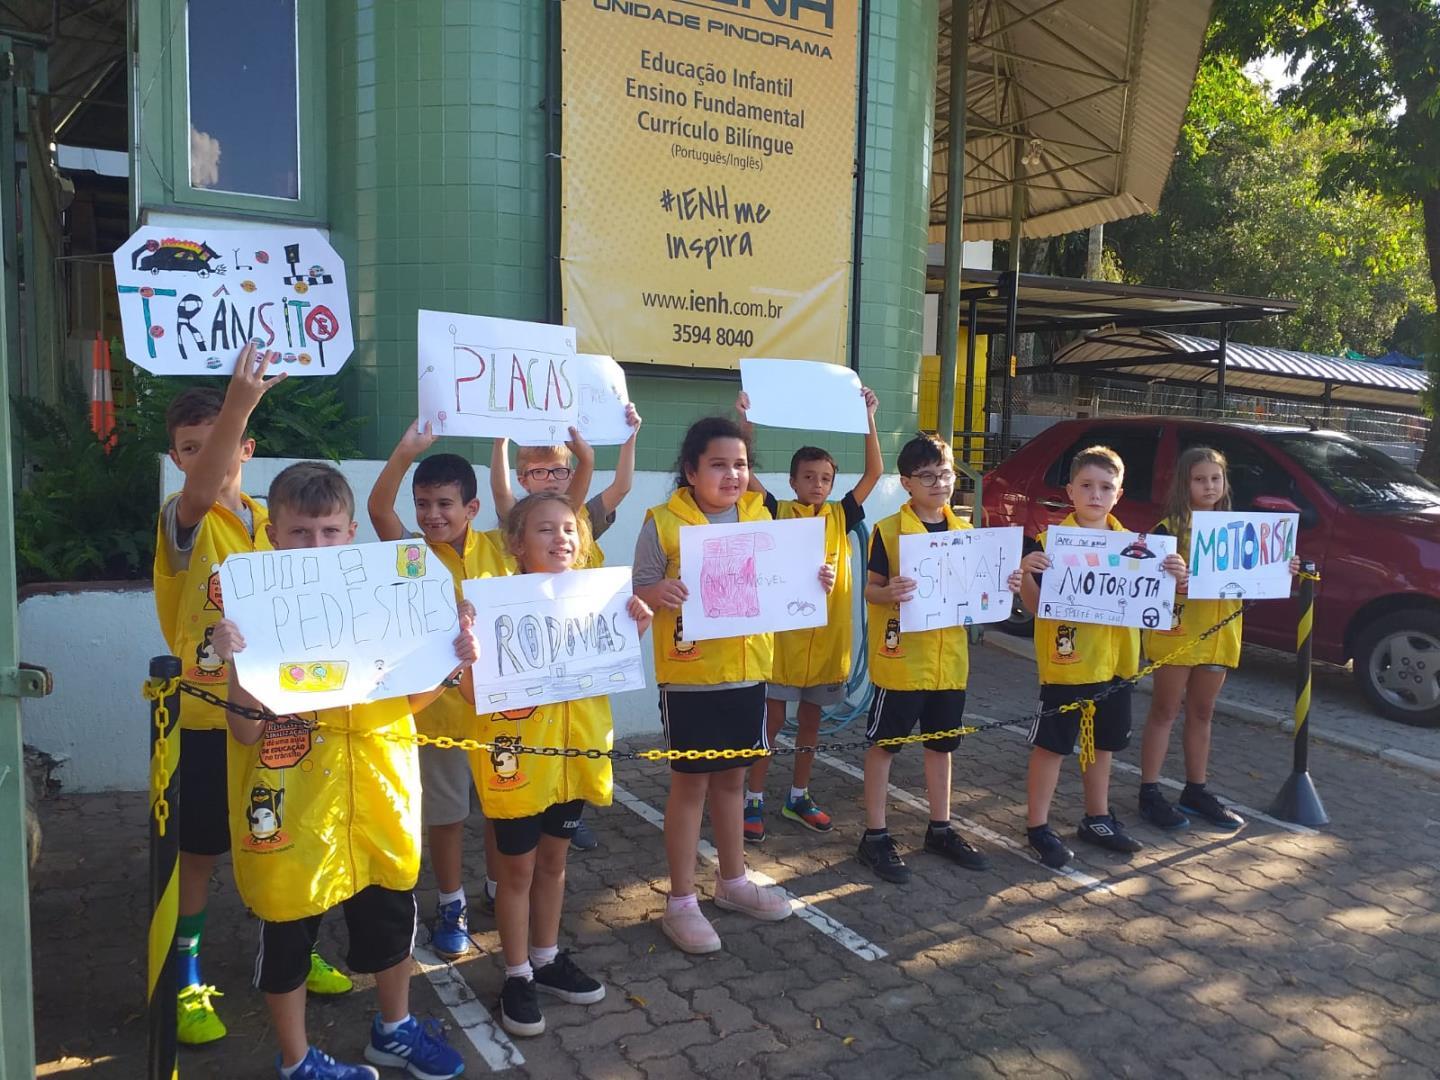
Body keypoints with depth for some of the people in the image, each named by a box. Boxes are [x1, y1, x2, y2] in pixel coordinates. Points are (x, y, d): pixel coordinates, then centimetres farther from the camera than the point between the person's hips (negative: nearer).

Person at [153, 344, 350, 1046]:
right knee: (199, 851, 7)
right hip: (207, 717, -5)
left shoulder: (266, 521, 5)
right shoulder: (183, 521, -12)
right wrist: (237, 403, -51)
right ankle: (187, 982, 25)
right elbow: (200, 493, -37)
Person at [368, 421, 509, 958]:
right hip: (441, 704, -2)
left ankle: (498, 889, 38)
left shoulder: (497, 549, -3)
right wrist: (406, 451, -36)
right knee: (445, 812, 11)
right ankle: (452, 905, 29)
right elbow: (378, 507, -24)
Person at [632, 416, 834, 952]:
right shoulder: (663, 523, -11)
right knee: (690, 782, 6)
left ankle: (733, 880, 36)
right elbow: (639, 592, -9)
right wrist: (659, 594, -31)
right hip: (689, 676, -5)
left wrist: (813, 581, -5)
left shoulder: (760, 516, 4)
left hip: (746, 671, 5)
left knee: (731, 776, 18)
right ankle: (681, 902, 20)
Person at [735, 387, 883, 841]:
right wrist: (746, 421, -24)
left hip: (827, 633, 4)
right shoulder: (778, 512, -5)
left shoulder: (840, 516, 3)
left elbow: (874, 472, -1)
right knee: (773, 719, 4)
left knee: (810, 719, 15)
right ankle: (753, 801, 16)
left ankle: (799, 797, 29)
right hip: (782, 631, -3)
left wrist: (868, 419, -6)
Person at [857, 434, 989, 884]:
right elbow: (870, 590, -8)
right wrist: (888, 592, -28)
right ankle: (875, 835, 16)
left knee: (941, 744, 16)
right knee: (884, 744, 4)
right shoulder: (888, 530, -9)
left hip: (949, 658, 5)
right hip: (901, 658, -5)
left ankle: (940, 829, 31)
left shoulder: (964, 531, 7)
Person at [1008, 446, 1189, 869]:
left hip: (1114, 664, 6)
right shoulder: (1052, 539, -11)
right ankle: (1038, 827, 14)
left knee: (1103, 742, 18)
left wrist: (1172, 578, -10)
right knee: (1052, 744, 3)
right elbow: (1037, 604, -13)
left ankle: (1097, 819, 34)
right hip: (1066, 663, -6)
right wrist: (1025, 576, -33)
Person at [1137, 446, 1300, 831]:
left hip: (1219, 634, 6)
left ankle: (1196, 792, 25)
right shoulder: (1169, 529, -8)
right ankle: (1149, 792, 9)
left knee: (1202, 713, 15)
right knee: (1164, 712, 3)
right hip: (1177, 630, -5)